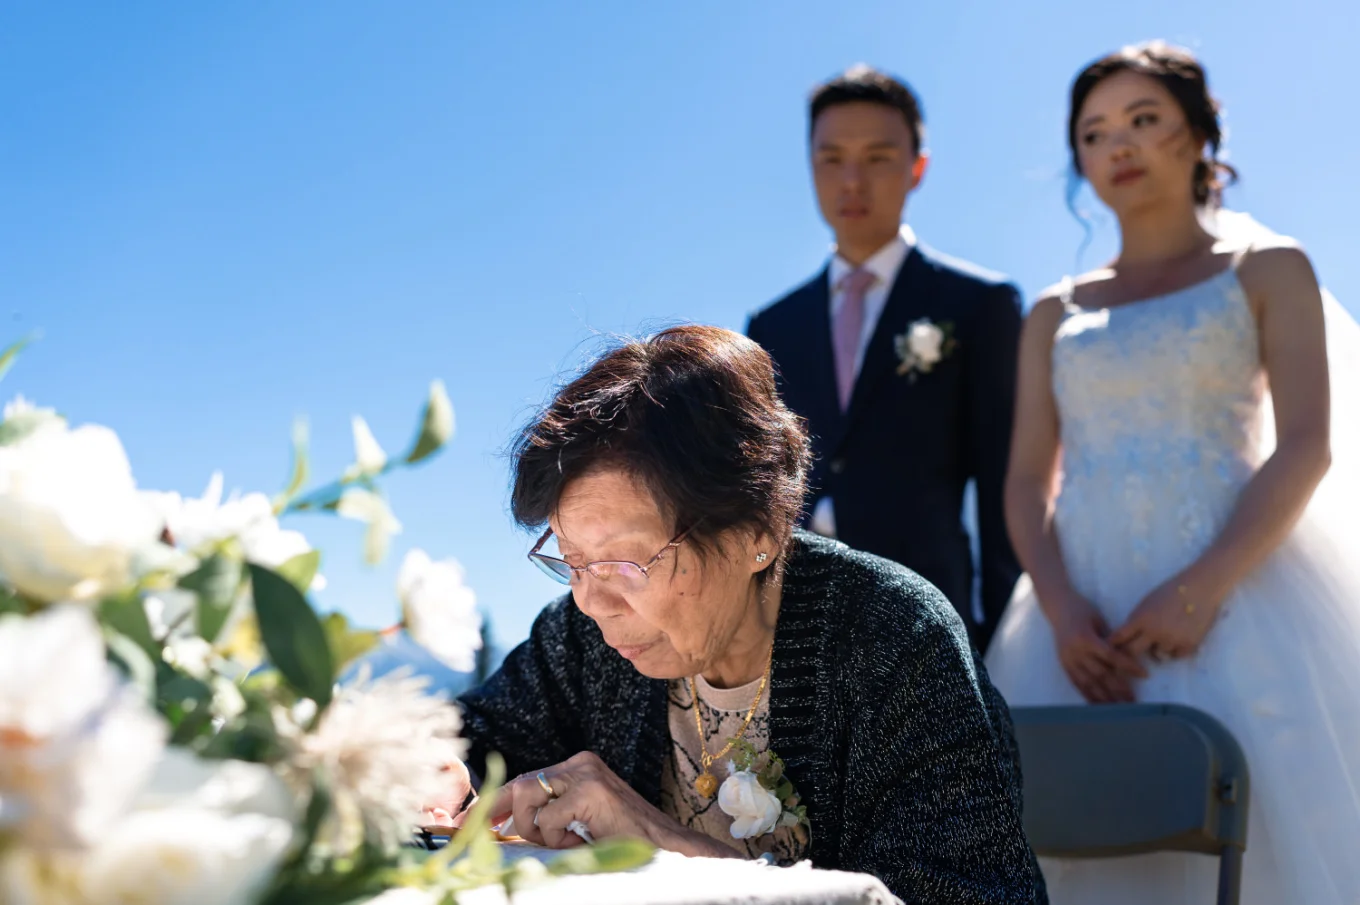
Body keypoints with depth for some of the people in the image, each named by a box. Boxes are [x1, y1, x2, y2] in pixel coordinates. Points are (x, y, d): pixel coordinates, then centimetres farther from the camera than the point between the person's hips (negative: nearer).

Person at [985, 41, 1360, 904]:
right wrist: (1060, 609, -11)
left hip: (1232, 599, -3)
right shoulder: (1056, 315, 17)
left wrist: (1202, 588, -18)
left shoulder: (1267, 269, 8)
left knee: (1243, 833, -9)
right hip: (1086, 615, 3)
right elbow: (1029, 482, 9)